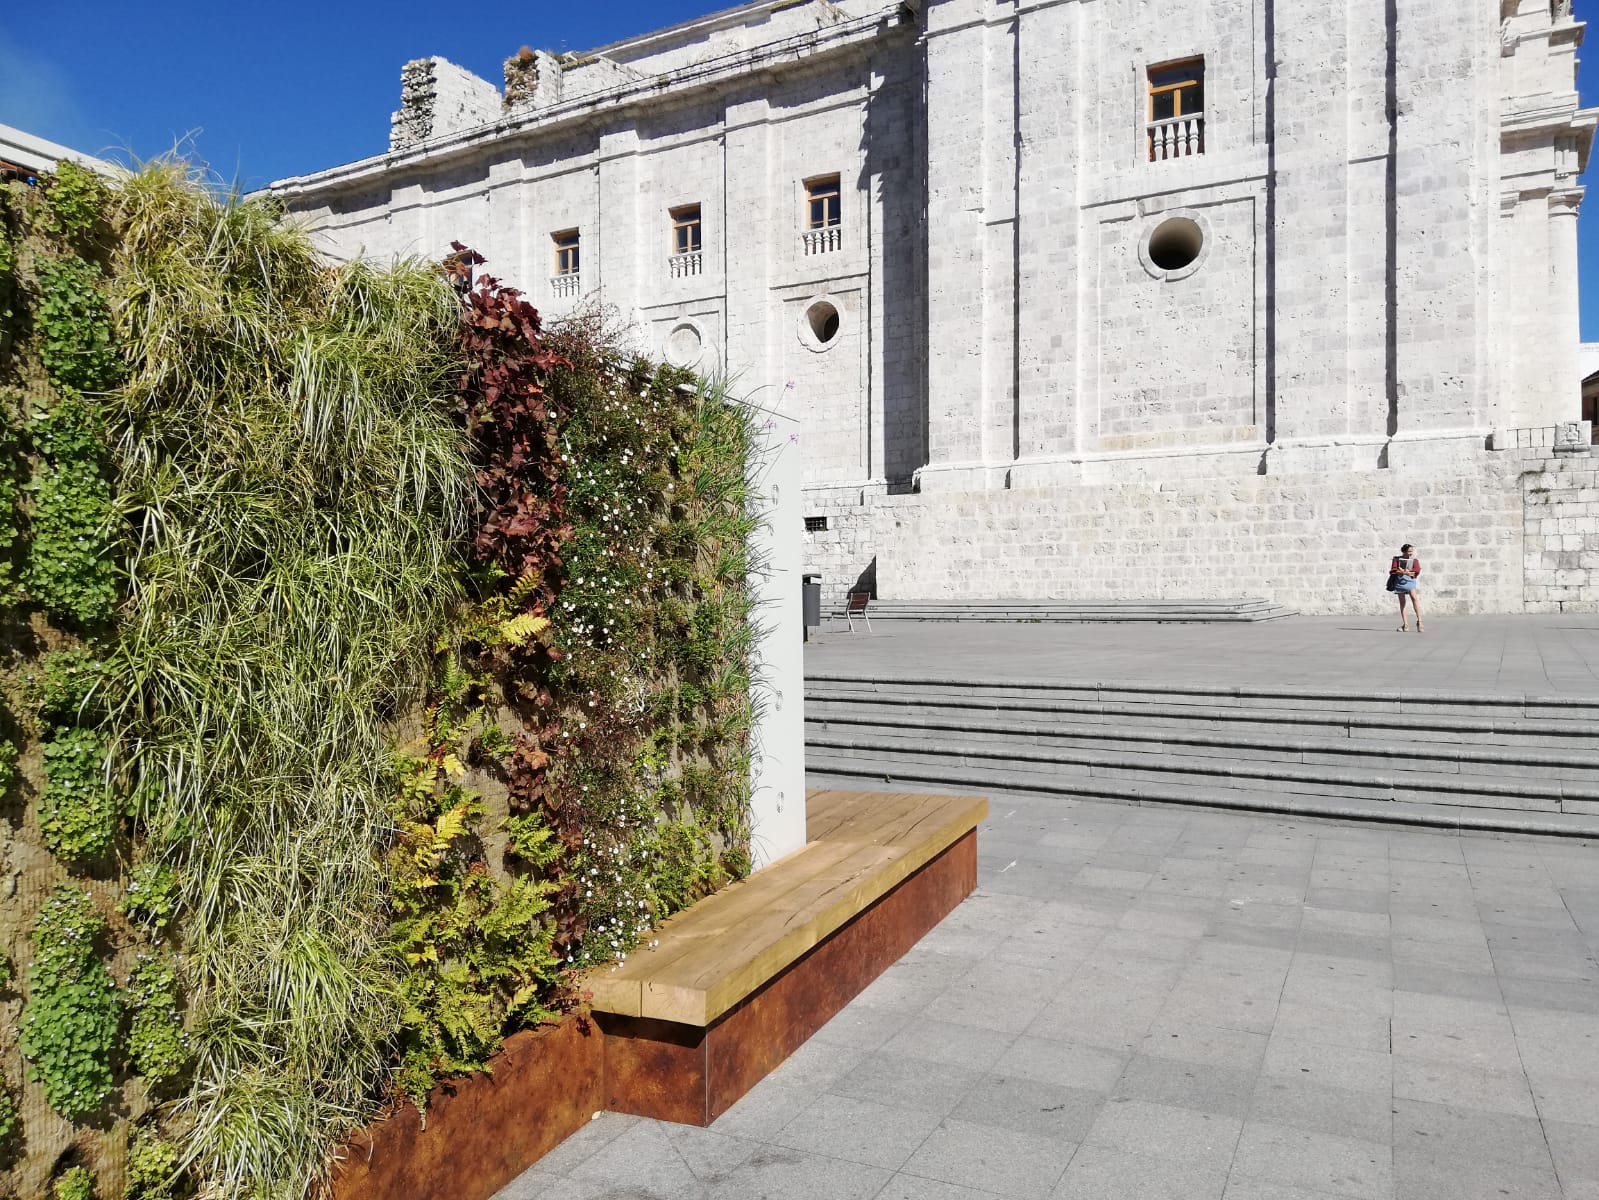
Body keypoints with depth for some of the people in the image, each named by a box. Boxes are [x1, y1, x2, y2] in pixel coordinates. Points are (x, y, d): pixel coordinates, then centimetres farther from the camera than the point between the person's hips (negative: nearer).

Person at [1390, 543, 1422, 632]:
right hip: (1399, 581, 1)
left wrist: (1403, 571, -12)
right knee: (1402, 603, 4)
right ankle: (1405, 625, 8)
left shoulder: (1415, 560, 9)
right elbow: (1393, 570, -3)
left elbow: (1416, 572, -3)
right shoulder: (1397, 559, 9)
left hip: (1410, 581, -1)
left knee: (1415, 598, -22)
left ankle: (1419, 621, -22)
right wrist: (1407, 572, -13)